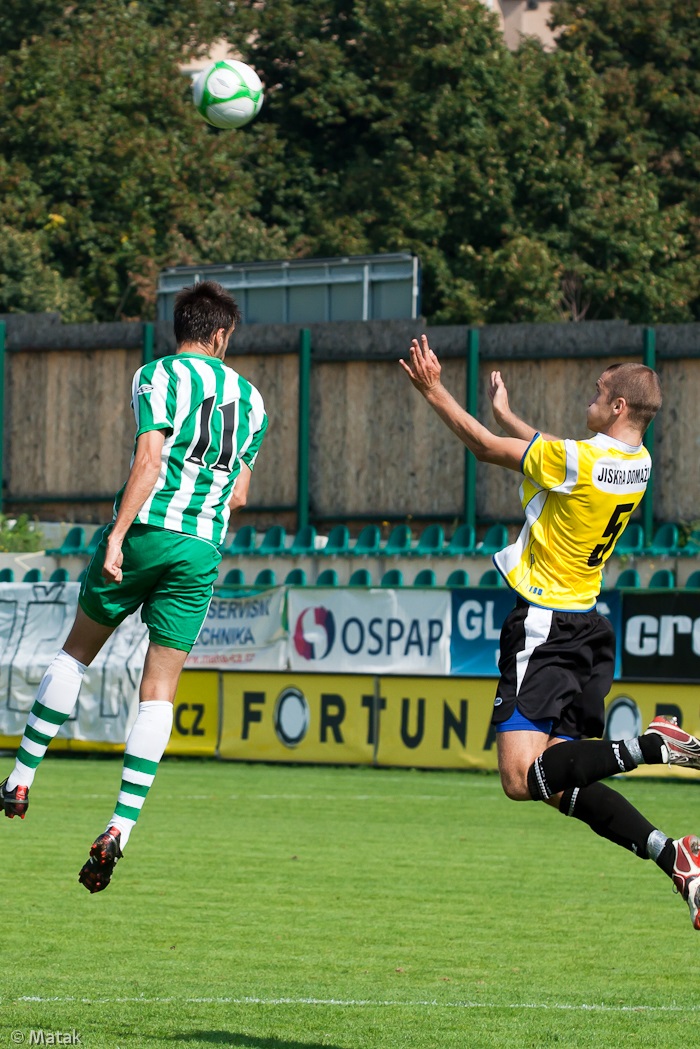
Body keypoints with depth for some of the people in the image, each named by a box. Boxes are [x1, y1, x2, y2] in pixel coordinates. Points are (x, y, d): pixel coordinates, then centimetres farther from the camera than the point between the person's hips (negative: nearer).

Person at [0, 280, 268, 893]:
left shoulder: (159, 376, 0)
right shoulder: (251, 399, 15)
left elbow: (150, 460, -14)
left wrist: (116, 536, -18)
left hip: (147, 530, -3)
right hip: (203, 550, 3)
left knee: (76, 652, 17)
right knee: (159, 693, 1)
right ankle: (121, 827, -10)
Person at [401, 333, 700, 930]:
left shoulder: (579, 460, -18)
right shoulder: (637, 463, 6)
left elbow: (487, 447, -7)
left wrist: (435, 391, 4)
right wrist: (505, 411, 35)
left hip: (545, 627, -9)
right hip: (588, 627, 9)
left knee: (524, 778, -16)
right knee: (563, 785, 9)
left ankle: (651, 745, -22)